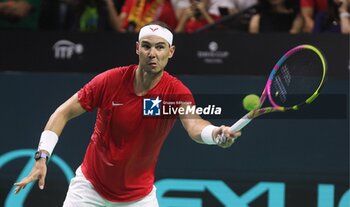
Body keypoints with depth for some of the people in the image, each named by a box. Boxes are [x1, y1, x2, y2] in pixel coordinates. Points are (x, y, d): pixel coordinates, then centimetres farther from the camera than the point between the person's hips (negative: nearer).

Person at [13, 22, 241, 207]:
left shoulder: (177, 93, -17)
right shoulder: (110, 81, -15)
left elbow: (194, 126, -37)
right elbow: (64, 113, -8)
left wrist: (216, 134, -61)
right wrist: (42, 157, -17)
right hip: (90, 188, 0)